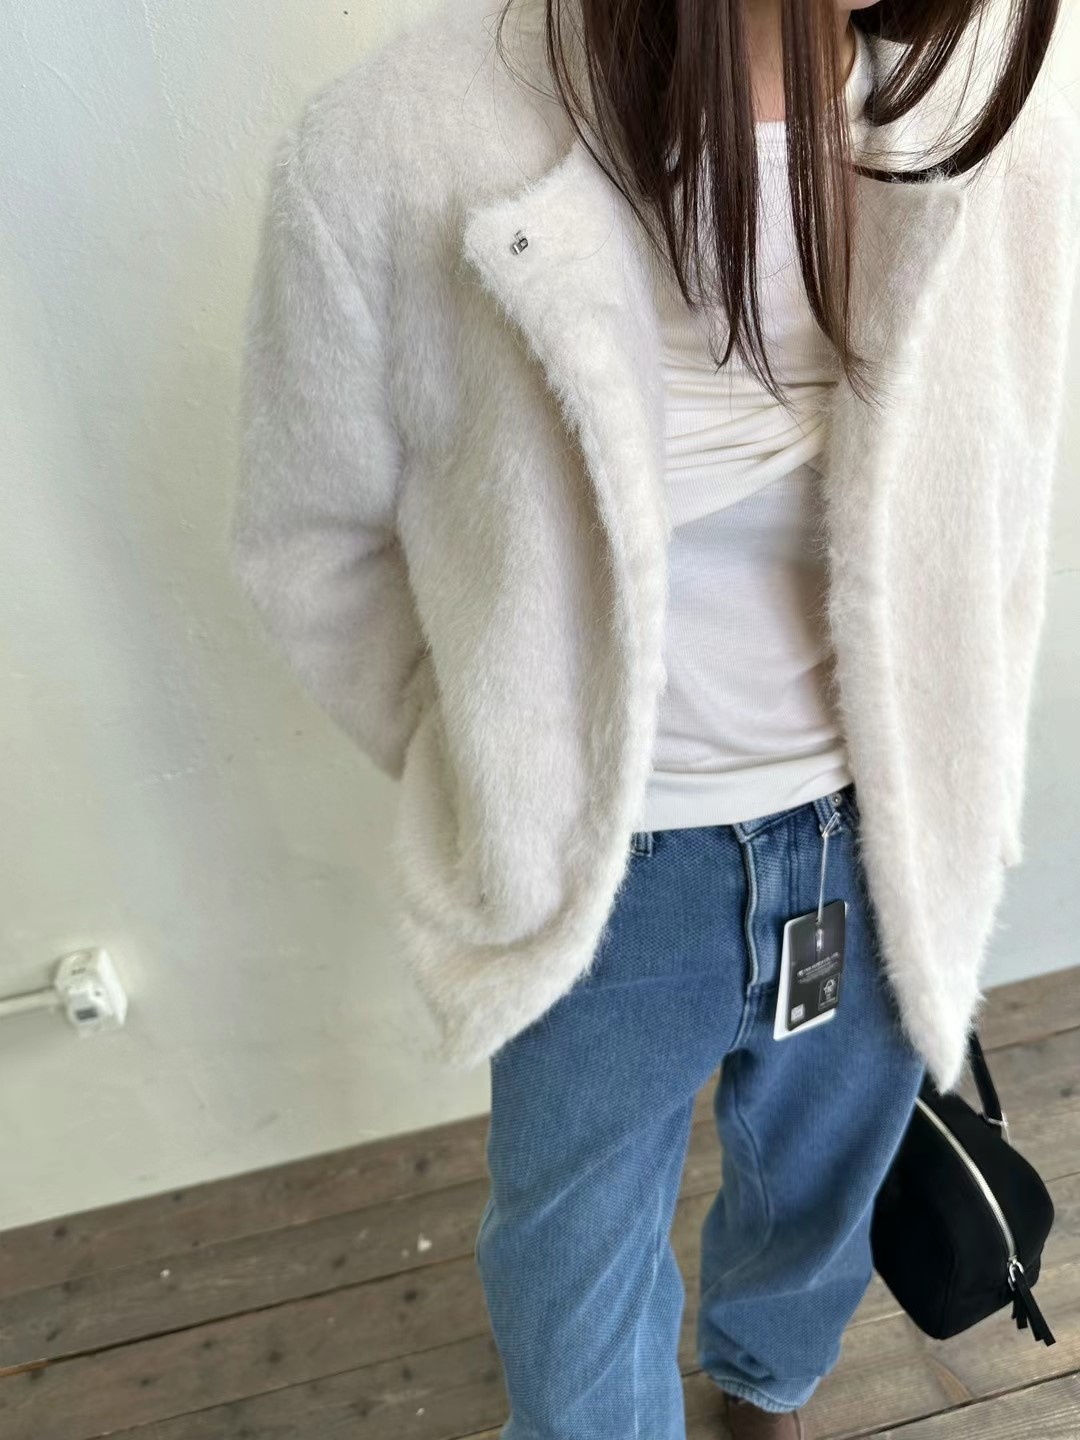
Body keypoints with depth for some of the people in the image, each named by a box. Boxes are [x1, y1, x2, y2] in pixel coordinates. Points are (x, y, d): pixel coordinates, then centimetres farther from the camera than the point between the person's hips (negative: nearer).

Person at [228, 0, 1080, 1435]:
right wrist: (486, 782, 0)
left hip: (886, 857, 4)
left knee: (818, 1212, 32)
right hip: (600, 879, -2)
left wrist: (959, 810, 10)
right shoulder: (385, 155, -20)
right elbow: (311, 540, -6)